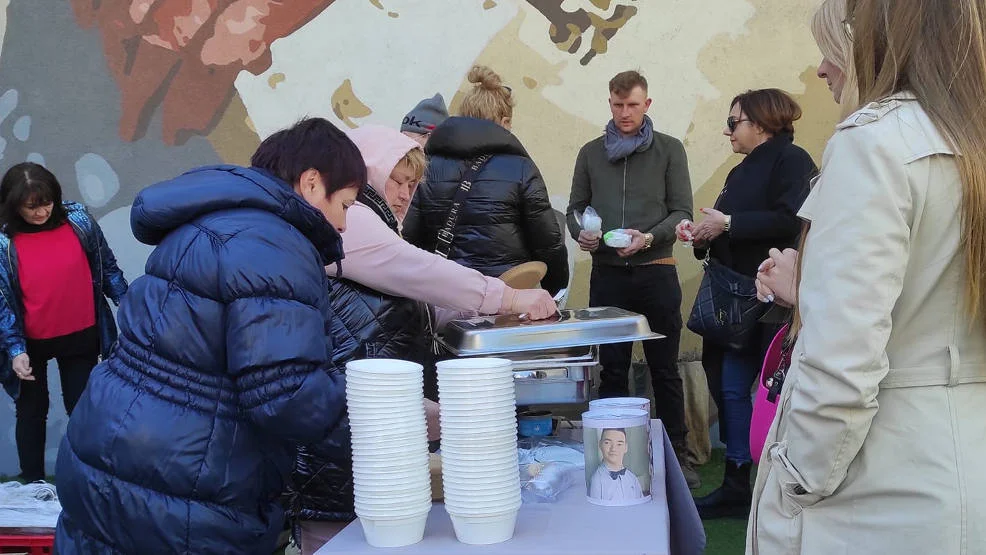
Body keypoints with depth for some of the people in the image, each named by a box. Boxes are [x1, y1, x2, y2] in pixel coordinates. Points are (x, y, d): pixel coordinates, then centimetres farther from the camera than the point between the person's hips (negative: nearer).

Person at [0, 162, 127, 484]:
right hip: (31, 343, -1)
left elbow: (106, 266, 3)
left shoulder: (78, 220, -9)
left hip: (81, 336, 1)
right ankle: (33, 486, 28)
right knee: (32, 411, 14)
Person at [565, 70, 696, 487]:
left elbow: (682, 211, -1)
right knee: (612, 368, 9)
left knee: (665, 369, 6)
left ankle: (676, 453, 17)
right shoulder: (591, 153, 10)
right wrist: (580, 233, -8)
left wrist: (649, 238, -18)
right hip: (607, 274, 2)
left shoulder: (669, 150, 3)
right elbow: (575, 207, 14)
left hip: (656, 273, -2)